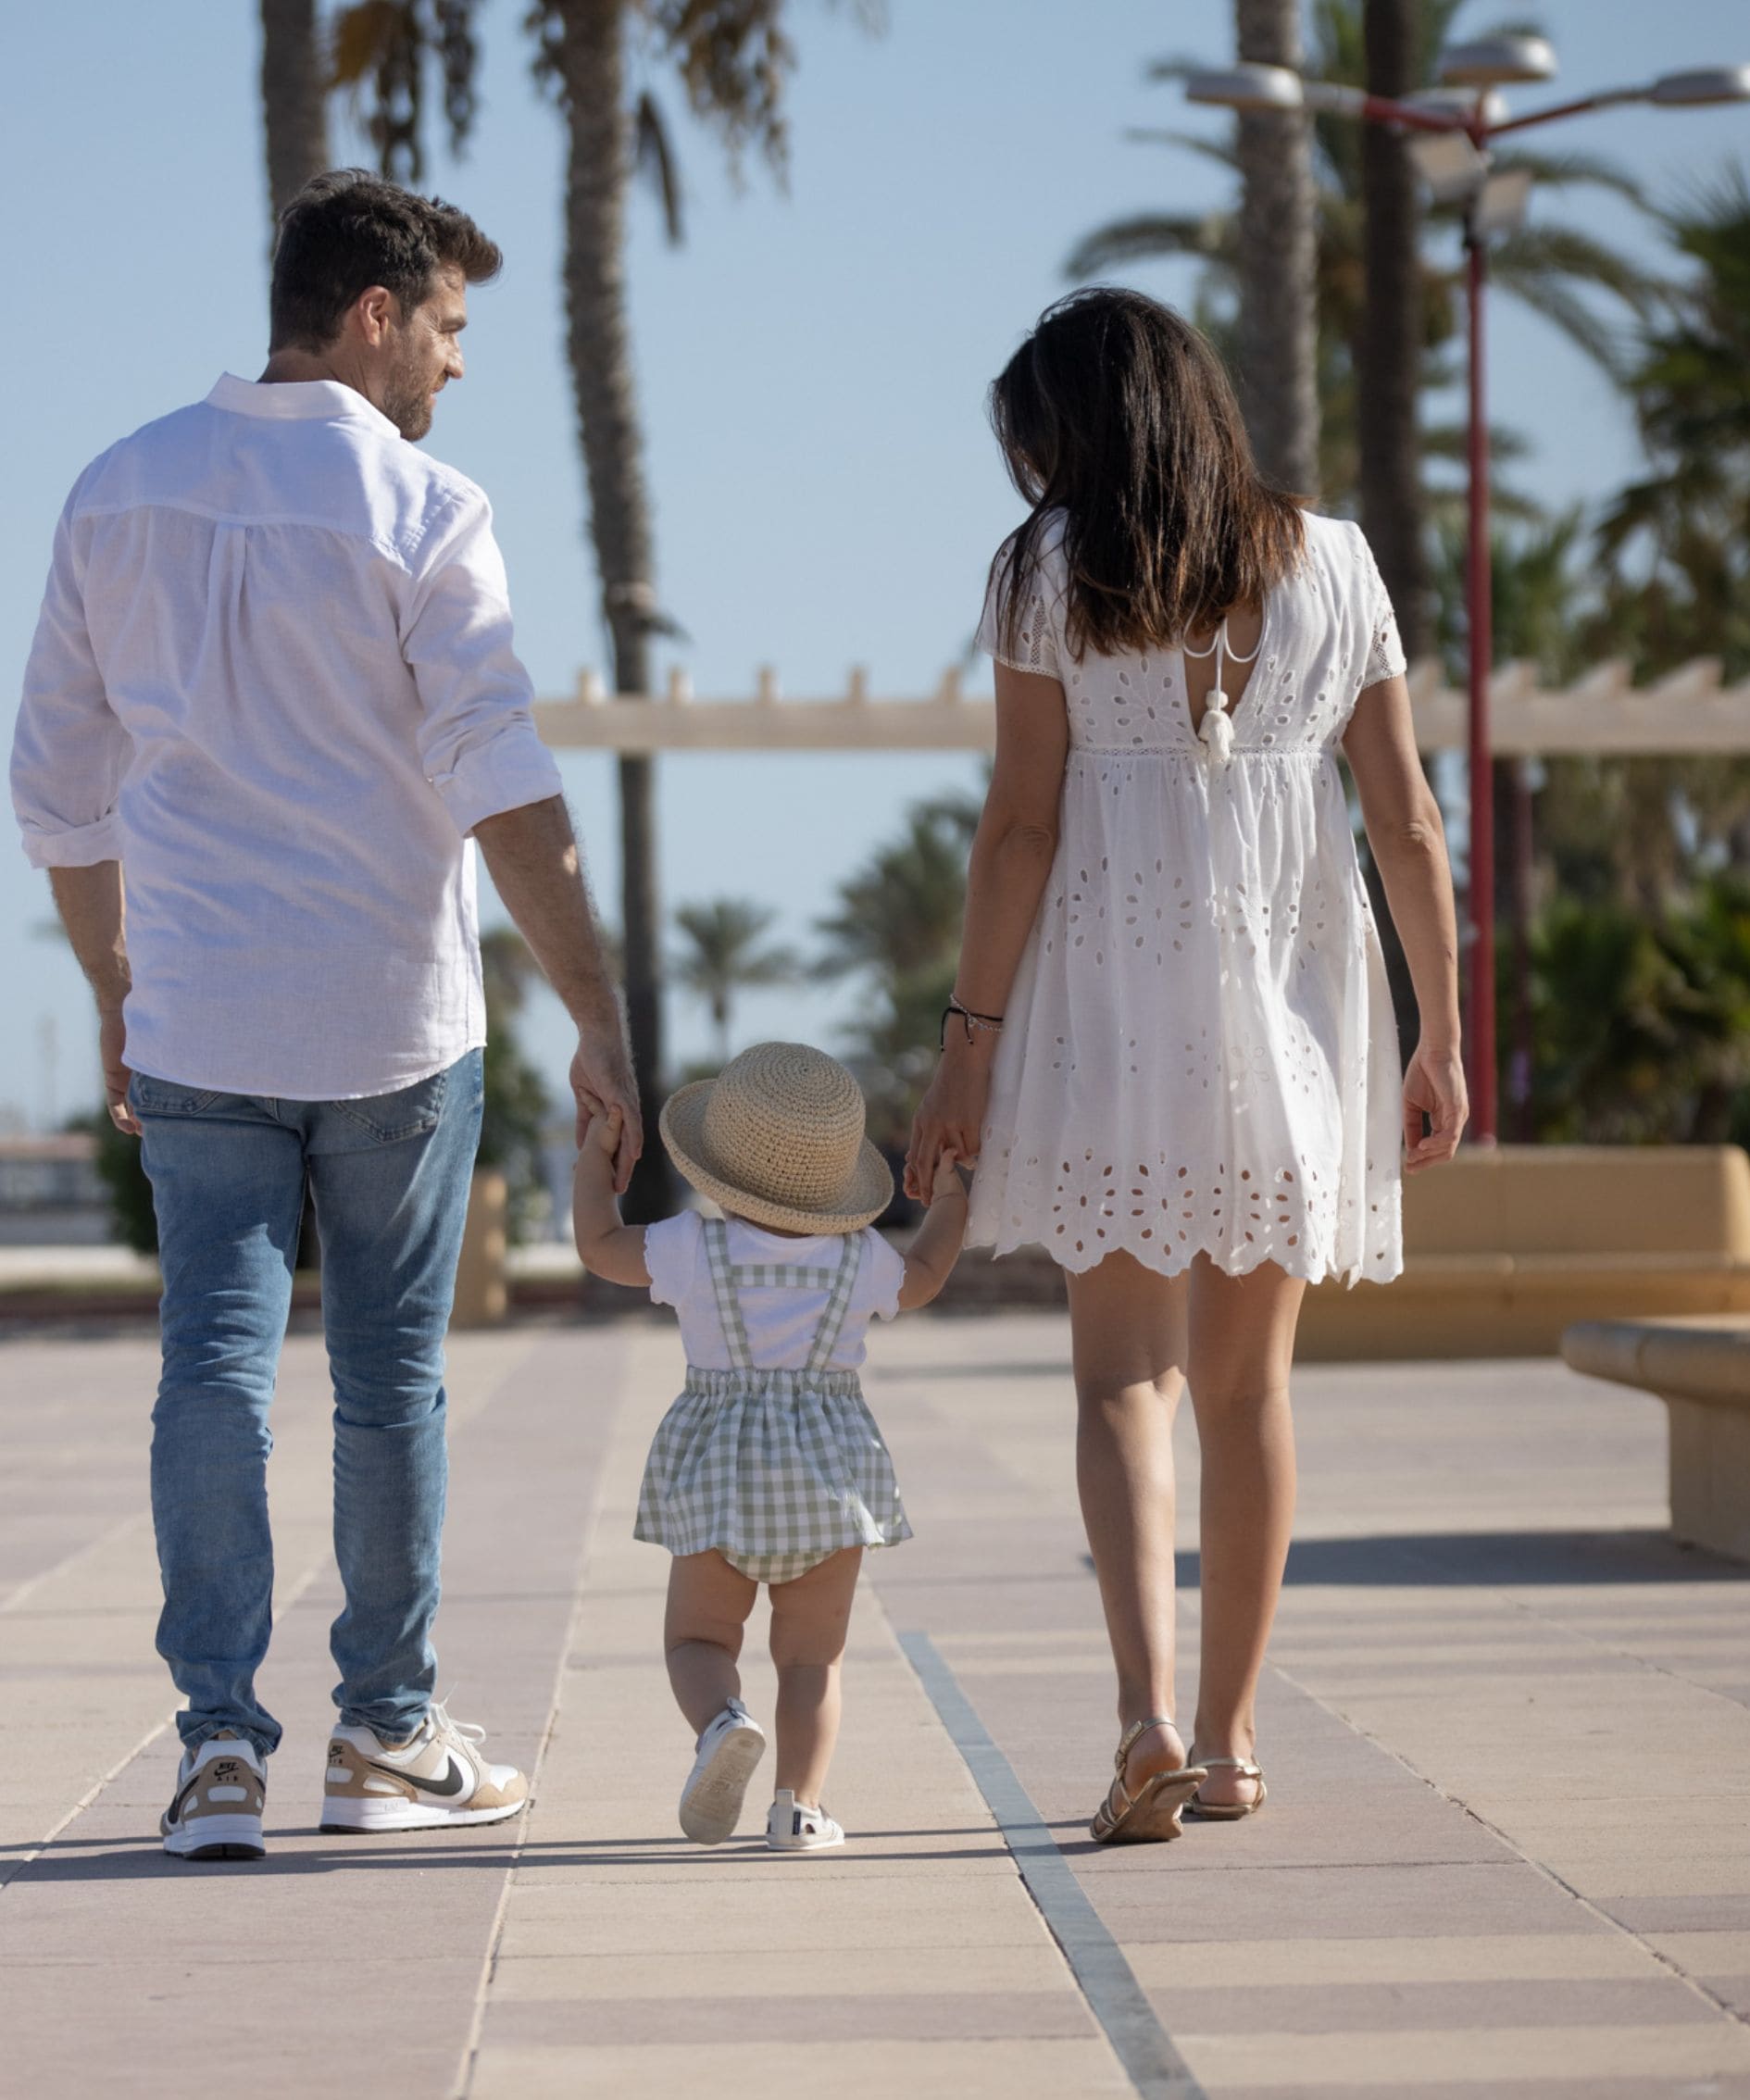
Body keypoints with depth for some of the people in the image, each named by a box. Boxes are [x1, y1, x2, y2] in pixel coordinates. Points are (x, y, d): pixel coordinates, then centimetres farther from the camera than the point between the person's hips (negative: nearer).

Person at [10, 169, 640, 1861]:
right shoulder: (418, 511, -9)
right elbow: (505, 791, -15)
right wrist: (597, 1019, -13)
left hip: (195, 1025, 3)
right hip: (393, 1023, -3)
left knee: (215, 1363, 2)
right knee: (389, 1373, 8)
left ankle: (220, 1735, -9)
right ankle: (386, 1737, 18)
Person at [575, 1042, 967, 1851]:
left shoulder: (696, 1250, -7)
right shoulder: (860, 1261, -1)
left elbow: (601, 1246, 9)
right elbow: (921, 1278, 21)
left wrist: (595, 1159, 23)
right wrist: (950, 1201, 37)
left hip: (717, 1468, -1)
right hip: (829, 1464, 1)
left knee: (699, 1637, 9)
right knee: (813, 1653, 8)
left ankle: (722, 1722, -21)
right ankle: (799, 1804, -4)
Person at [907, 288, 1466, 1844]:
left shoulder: (1050, 572, -1)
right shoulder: (1334, 563, 8)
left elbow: (1021, 823, -5)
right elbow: (1408, 821, 6)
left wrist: (969, 1041, -2)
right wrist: (1443, 1037, 11)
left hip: (1113, 1001, -3)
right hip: (1295, 1010, 3)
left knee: (1126, 1368, -4)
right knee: (1249, 1378, 13)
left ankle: (1150, 1714, -23)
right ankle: (1231, 1738, 17)